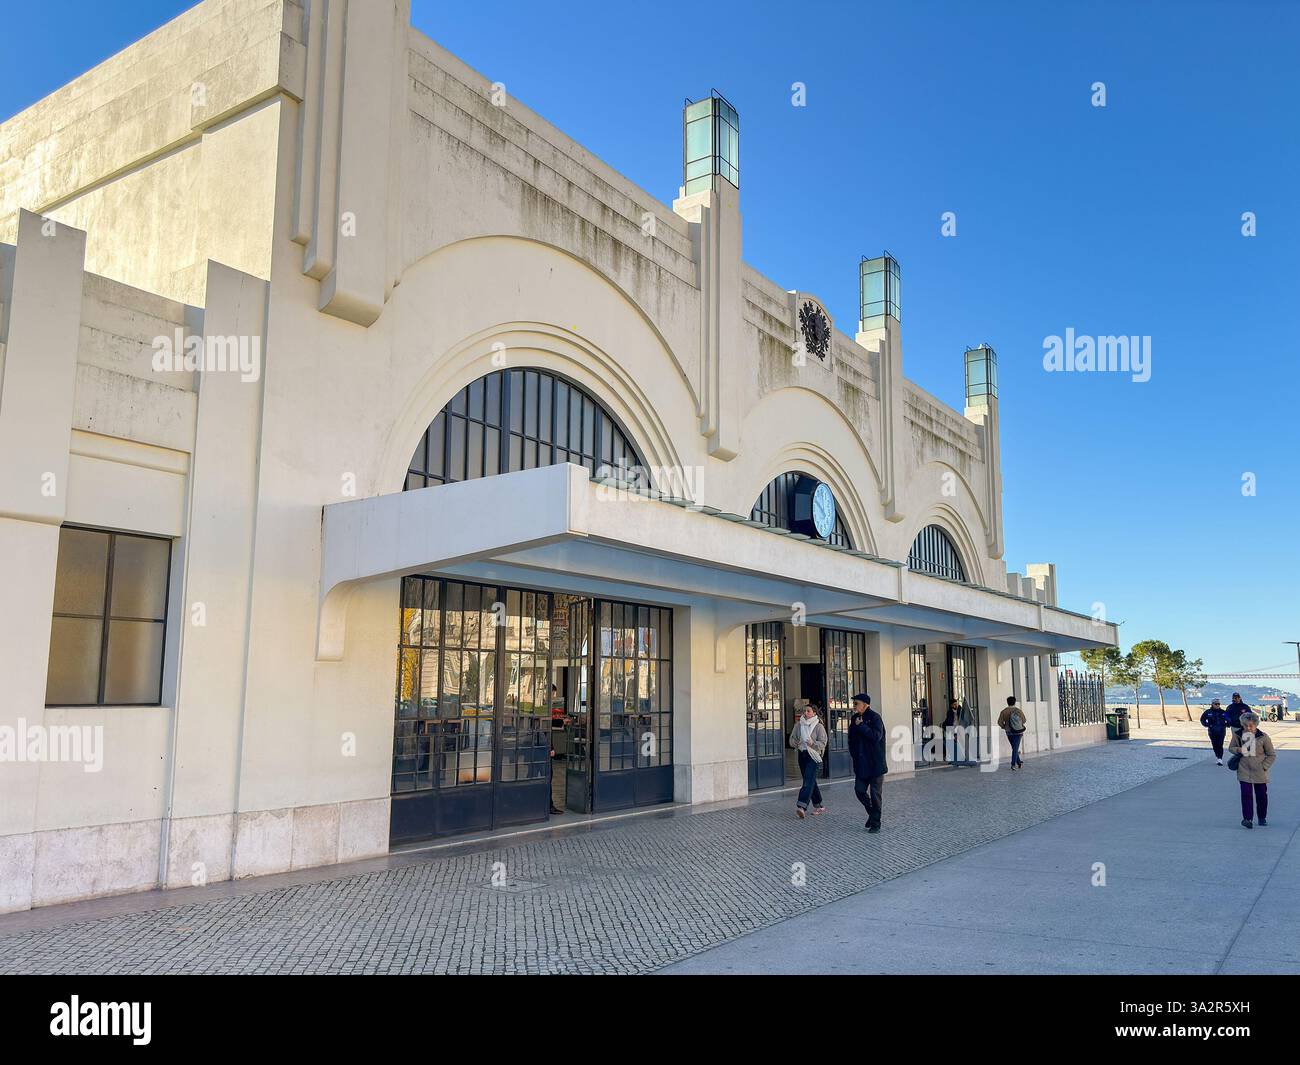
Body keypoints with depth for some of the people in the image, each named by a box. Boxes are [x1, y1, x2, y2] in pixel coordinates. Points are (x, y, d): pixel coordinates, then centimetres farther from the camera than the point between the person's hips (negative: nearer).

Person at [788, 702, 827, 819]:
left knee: (808, 781, -16)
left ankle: (802, 806, -27)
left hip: (814, 756, -5)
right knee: (811, 782, 13)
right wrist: (795, 743, -10)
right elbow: (792, 738, 12)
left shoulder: (819, 726, -5)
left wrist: (813, 743, -26)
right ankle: (818, 806, 25)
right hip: (802, 755, 5)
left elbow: (823, 743, -9)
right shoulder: (798, 725, 8)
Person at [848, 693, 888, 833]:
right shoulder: (854, 718, 10)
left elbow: (876, 736, -26)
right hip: (861, 764, 7)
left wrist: (861, 726, -20)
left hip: (875, 763, -7)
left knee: (875, 793, 0)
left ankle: (875, 823, 9)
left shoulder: (875, 718, -12)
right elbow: (851, 738, 22)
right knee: (859, 790, 5)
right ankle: (872, 813, 27)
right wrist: (853, 752, 12)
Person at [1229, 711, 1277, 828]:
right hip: (1244, 771, 0)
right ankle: (1247, 818, -4)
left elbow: (1272, 755, 0)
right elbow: (1231, 748, 10)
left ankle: (1262, 818, 29)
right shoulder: (1238, 735, -4)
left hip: (1259, 772, 0)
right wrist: (1238, 750, -12)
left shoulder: (1263, 737, -9)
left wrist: (1264, 766, -8)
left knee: (1262, 795, 12)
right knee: (1246, 794, -7)